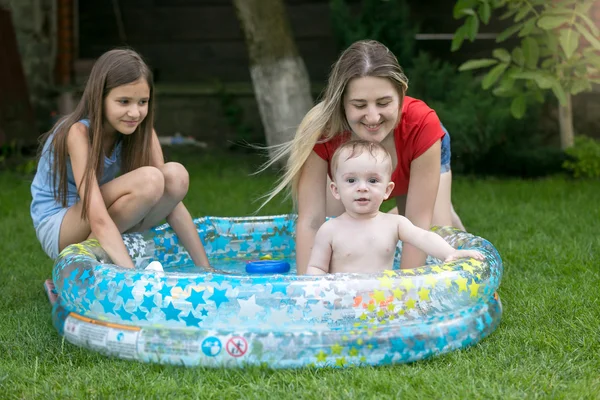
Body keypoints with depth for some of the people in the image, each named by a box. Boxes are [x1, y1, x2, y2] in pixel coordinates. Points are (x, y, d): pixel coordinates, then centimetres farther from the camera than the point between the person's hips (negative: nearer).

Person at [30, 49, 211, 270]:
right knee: (149, 179, -29)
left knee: (176, 175, -18)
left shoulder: (141, 130, -8)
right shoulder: (78, 133, -26)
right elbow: (99, 220, -36)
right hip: (57, 229, -6)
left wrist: (206, 269, -16)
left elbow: (171, 199, -9)